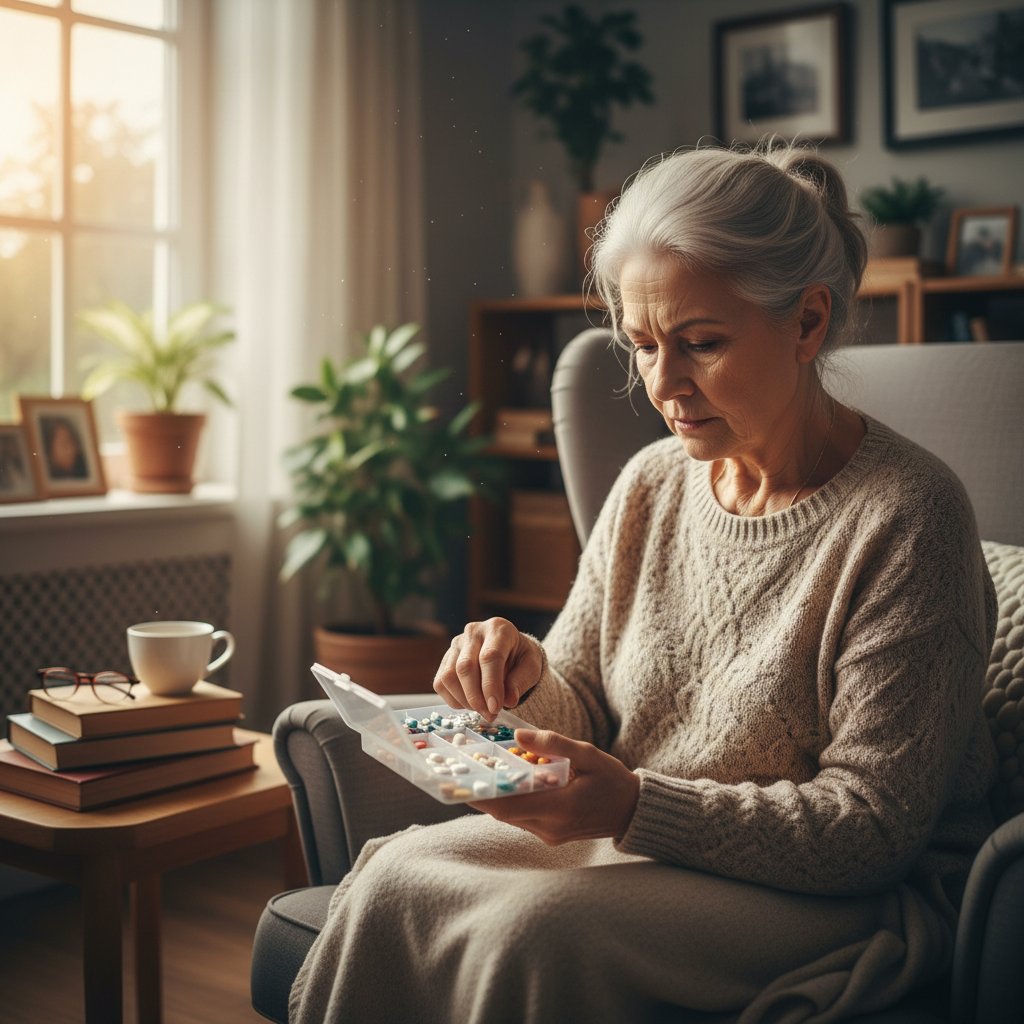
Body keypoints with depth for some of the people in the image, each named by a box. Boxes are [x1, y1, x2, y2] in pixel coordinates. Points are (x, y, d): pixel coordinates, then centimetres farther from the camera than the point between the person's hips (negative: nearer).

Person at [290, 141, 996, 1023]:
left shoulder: (906, 519, -17)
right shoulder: (650, 485, 3)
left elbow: (871, 828, -18)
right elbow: (583, 715, 10)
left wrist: (636, 805, -28)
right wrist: (528, 681, -14)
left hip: (840, 896, -5)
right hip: (633, 839, 6)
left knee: (536, 932, -30)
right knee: (397, 875, -18)